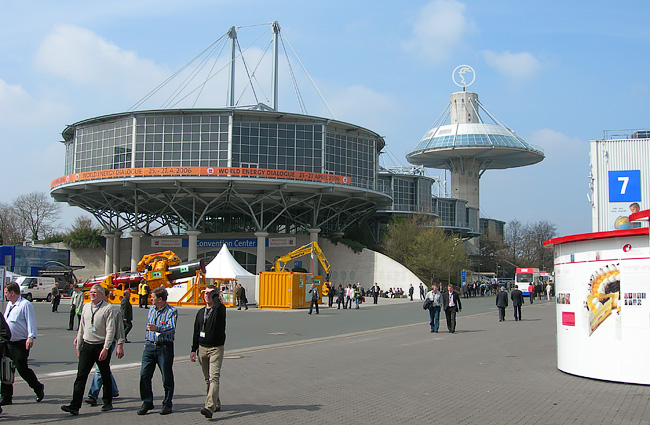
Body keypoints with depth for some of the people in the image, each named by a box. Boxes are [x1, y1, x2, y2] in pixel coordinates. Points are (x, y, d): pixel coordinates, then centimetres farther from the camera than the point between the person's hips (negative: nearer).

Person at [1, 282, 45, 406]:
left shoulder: (25, 305, -11)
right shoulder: (9, 305, 15)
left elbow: (31, 322, -17)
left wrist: (31, 337, -27)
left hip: (20, 344, -8)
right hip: (7, 343, 8)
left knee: (22, 369, -4)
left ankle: (38, 388, 18)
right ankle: (6, 397, 13)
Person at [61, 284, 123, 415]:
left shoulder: (108, 309, -7)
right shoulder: (86, 307, 12)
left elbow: (111, 330, -12)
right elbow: (82, 327, 19)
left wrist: (106, 348, -19)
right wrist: (78, 346, 18)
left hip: (102, 346, -4)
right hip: (87, 346, 5)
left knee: (105, 375, 8)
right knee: (81, 375, -5)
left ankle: (107, 402, 23)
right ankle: (75, 406, -9)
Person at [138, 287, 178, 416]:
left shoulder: (171, 312, -7)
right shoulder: (151, 309, 13)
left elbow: (171, 328, -22)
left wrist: (157, 328, -39)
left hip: (164, 347, -5)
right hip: (150, 346, 6)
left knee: (167, 377, 1)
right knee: (144, 375, -1)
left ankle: (167, 404, 13)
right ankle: (147, 403, 10)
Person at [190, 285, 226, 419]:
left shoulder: (220, 309, -5)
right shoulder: (201, 312, 15)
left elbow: (218, 304, -32)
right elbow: (196, 332, 19)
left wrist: (214, 292, -15)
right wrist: (194, 350, 13)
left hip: (216, 349, -7)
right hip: (202, 348, 7)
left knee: (214, 377, -17)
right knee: (207, 378, 11)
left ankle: (209, 407, -27)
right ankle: (216, 404, 23)